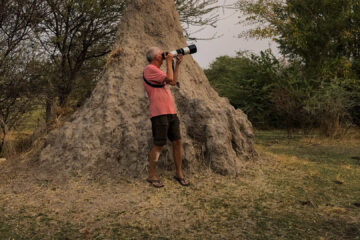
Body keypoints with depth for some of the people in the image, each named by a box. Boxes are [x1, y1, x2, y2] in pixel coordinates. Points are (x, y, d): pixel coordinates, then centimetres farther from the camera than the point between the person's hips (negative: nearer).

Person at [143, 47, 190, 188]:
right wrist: (169, 62, -1)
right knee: (159, 145, -6)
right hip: (159, 113, -9)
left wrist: (177, 64, 26)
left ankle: (179, 174, 14)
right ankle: (152, 176, 5)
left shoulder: (157, 71, 24)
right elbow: (169, 78, -14)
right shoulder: (150, 69, -6)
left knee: (177, 142, 6)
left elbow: (173, 82, 26)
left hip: (171, 112, 9)